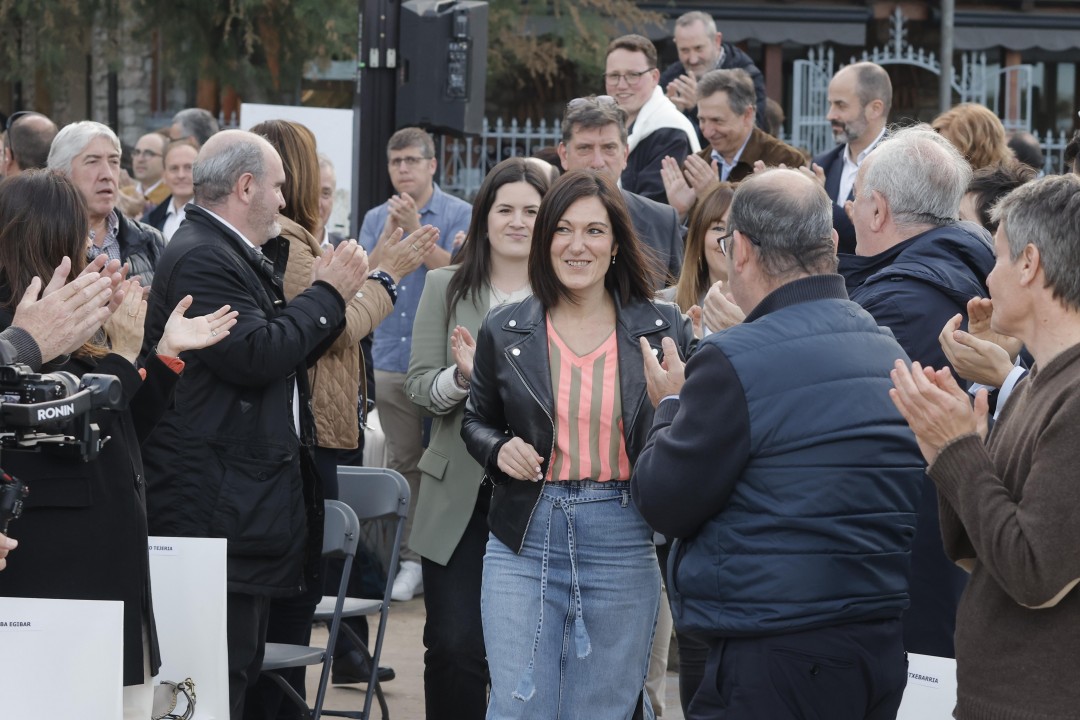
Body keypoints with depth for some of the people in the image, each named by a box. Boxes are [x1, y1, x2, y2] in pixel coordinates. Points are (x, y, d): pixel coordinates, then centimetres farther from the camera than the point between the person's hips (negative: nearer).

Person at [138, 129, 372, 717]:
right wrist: (326, 294, -12)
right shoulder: (201, 259, -16)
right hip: (218, 508, -11)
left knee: (242, 666, 14)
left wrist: (324, 295, 7)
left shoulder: (232, 255, 18)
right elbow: (256, 355, -24)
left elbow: (283, 352, 20)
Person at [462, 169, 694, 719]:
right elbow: (477, 422, 17)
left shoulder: (664, 329, 2)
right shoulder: (504, 333, 4)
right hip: (525, 545, 0)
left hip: (623, 546, 0)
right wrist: (499, 450, -4)